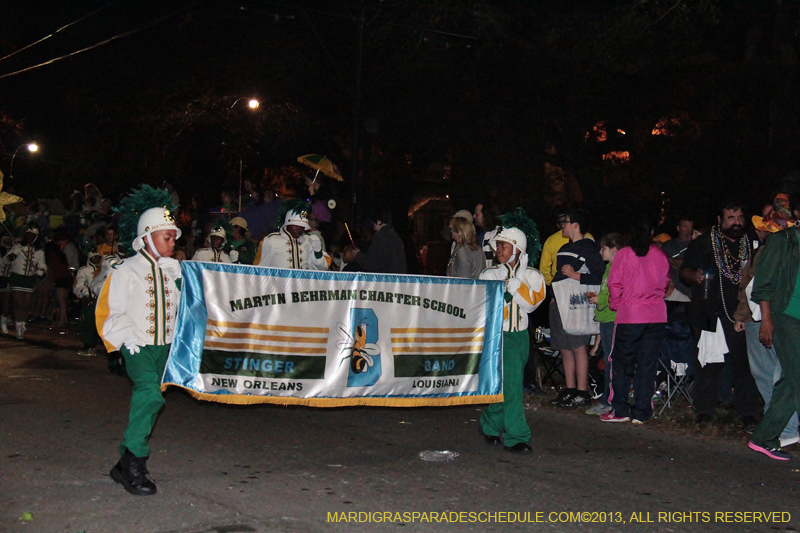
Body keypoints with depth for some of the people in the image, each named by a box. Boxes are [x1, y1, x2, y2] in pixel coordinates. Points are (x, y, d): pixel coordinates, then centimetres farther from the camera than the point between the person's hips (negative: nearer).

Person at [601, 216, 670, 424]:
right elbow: (666, 284, 13)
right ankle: (641, 412, 8)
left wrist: (615, 304, 12)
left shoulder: (623, 254, -6)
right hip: (656, 316, 3)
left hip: (629, 316, -2)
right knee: (648, 364, 6)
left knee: (622, 363, 8)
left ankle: (620, 410, 8)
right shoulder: (661, 255, 2)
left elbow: (614, 284, -4)